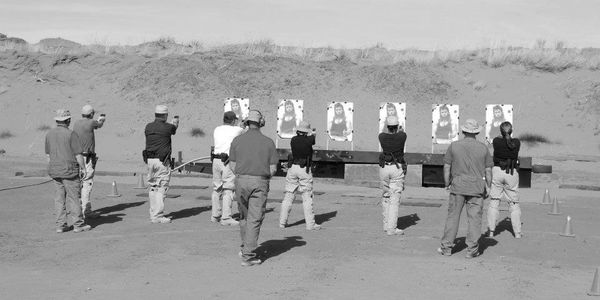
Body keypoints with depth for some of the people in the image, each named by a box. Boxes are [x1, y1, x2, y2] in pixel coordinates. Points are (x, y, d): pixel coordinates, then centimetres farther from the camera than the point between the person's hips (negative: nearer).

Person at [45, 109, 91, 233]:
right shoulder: (71, 134, -13)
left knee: (59, 197, 10)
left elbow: (48, 154, 13)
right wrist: (83, 168, -2)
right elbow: (78, 154, -12)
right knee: (74, 197, 1)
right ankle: (78, 224, 6)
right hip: (69, 170, -6)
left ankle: (60, 225, 11)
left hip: (54, 171, 6)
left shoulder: (49, 134, 6)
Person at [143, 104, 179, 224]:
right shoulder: (168, 127, -7)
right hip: (162, 161, -6)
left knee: (152, 187, 14)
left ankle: (153, 213, 19)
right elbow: (174, 128, 16)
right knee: (161, 188, -2)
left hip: (150, 160, 6)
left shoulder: (148, 127, 5)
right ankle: (157, 216, -4)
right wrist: (176, 121, 40)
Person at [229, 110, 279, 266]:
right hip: (260, 183, -2)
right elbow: (273, 168, -1)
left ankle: (246, 247, 29)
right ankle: (248, 256, -2)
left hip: (241, 180, 2)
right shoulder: (268, 142, 0)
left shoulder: (237, 140, 2)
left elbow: (232, 165, 3)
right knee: (254, 220, 0)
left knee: (244, 216, 20)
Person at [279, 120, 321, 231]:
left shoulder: (293, 140, 1)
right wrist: (311, 134, 33)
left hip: (292, 167, 4)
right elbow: (312, 138, 13)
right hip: (304, 169, -4)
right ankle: (310, 224, 2)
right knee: (307, 197, 1)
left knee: (288, 195, 9)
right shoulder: (308, 140, -8)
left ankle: (282, 222, 11)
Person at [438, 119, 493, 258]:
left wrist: (447, 184, 13)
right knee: (474, 218, 3)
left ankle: (446, 247, 11)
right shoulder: (483, 148, 1)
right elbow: (488, 170, 3)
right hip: (477, 187, 0)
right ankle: (472, 249, 5)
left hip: (457, 186, 0)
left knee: (453, 216, 7)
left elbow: (447, 167, 3)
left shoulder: (454, 146, 0)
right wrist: (488, 187, 13)